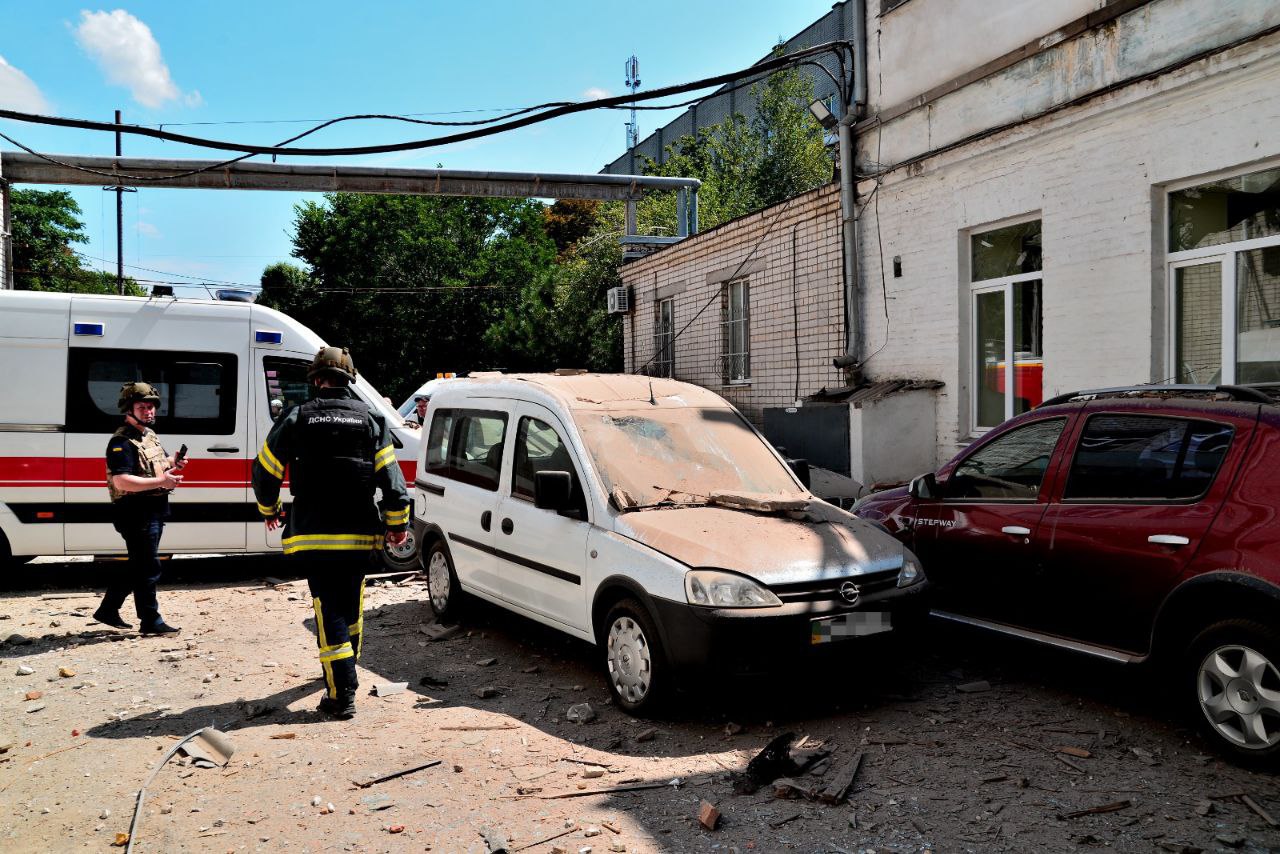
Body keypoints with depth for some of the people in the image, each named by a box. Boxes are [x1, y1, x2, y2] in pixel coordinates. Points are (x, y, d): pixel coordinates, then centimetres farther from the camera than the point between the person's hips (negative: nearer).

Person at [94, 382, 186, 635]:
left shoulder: (150, 435, 15)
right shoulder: (122, 442, -15)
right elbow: (121, 481, -25)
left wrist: (173, 463, 8)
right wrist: (161, 481, -27)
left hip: (155, 510, 10)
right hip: (136, 512, -10)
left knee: (138, 564, 18)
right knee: (148, 567, -4)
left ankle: (108, 610, 30)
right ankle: (151, 621, 5)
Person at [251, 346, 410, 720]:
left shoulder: (297, 419, -1)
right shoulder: (370, 419, 4)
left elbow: (265, 472, 5)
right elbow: (391, 478, -1)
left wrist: (269, 510, 23)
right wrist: (398, 522, 9)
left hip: (313, 535, -2)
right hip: (359, 534, 3)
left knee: (329, 610, -2)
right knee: (351, 604, 20)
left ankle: (342, 694, -7)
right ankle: (347, 665, 39)